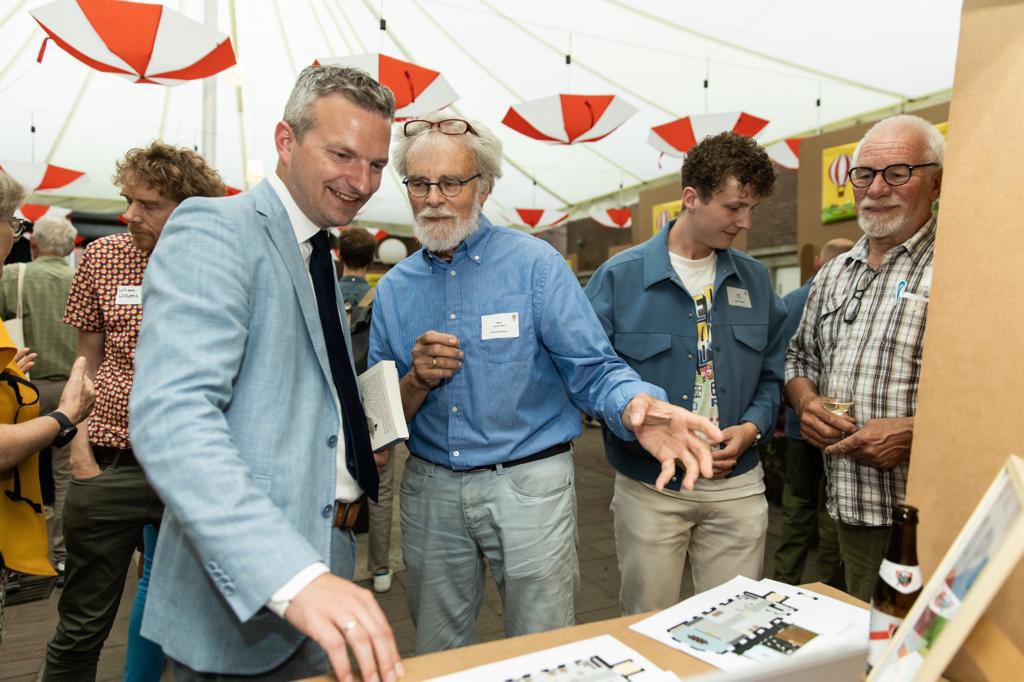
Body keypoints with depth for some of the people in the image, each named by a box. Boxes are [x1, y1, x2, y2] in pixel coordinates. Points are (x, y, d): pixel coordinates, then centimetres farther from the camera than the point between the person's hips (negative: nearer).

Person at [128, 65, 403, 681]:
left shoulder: (320, 256, 13)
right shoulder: (213, 231, -14)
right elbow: (172, 416, -28)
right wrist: (293, 577, -38)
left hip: (324, 568, 8)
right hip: (243, 602, -8)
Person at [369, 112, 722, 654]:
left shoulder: (535, 264, -7)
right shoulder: (394, 288, 5)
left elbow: (593, 369, -12)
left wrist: (635, 406, -34)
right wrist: (418, 381, -15)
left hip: (527, 485, -3)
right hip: (430, 490, 4)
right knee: (434, 656, 21)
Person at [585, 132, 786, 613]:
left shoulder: (755, 280, 6)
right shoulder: (620, 277, -8)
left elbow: (771, 375, 12)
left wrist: (752, 428, -6)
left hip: (738, 485, 3)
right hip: (648, 486, -3)